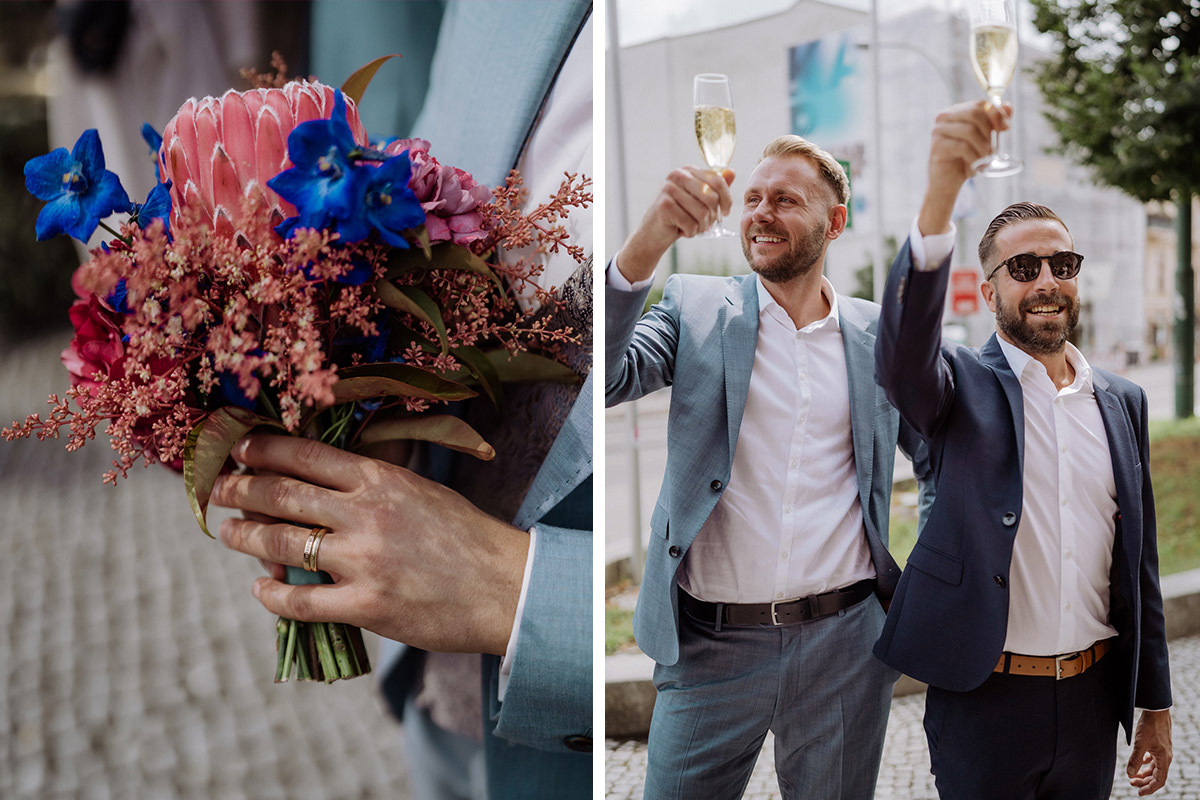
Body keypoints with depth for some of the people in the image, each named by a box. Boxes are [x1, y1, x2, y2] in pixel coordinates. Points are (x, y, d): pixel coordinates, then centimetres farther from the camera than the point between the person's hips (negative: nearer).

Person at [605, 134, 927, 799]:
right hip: (710, 645, -1)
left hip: (844, 644, 2)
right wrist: (645, 245, -27)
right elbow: (607, 379, -16)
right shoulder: (695, 306, 2)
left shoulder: (877, 332, 7)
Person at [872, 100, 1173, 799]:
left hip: (1095, 696, 4)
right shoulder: (963, 386, -6)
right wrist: (941, 194, -45)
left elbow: (1138, 560, 12)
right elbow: (903, 355, -31)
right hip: (985, 699, -4)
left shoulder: (1123, 402, 8)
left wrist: (1155, 702, 12)